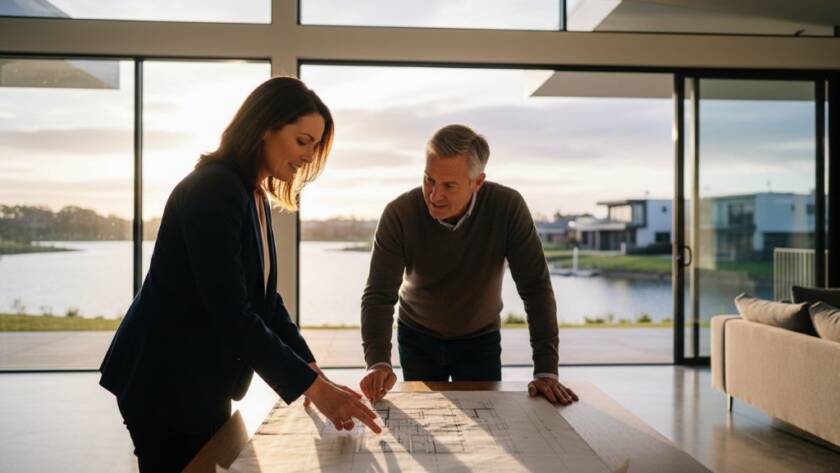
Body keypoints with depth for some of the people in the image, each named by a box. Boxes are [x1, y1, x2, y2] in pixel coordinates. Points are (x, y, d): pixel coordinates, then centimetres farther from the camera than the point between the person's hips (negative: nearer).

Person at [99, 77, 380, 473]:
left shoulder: (254, 196, 8)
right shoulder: (212, 189, -22)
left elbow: (263, 299, 7)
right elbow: (231, 313, -28)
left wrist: (311, 369, -1)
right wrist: (311, 385, -26)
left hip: (203, 382, 9)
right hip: (165, 381, -9)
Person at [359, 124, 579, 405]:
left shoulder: (508, 208, -26)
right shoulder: (399, 214, -25)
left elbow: (536, 288, -23)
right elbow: (379, 295, -24)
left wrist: (546, 371, -28)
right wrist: (378, 362, -40)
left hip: (480, 340, 0)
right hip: (417, 339, 1)